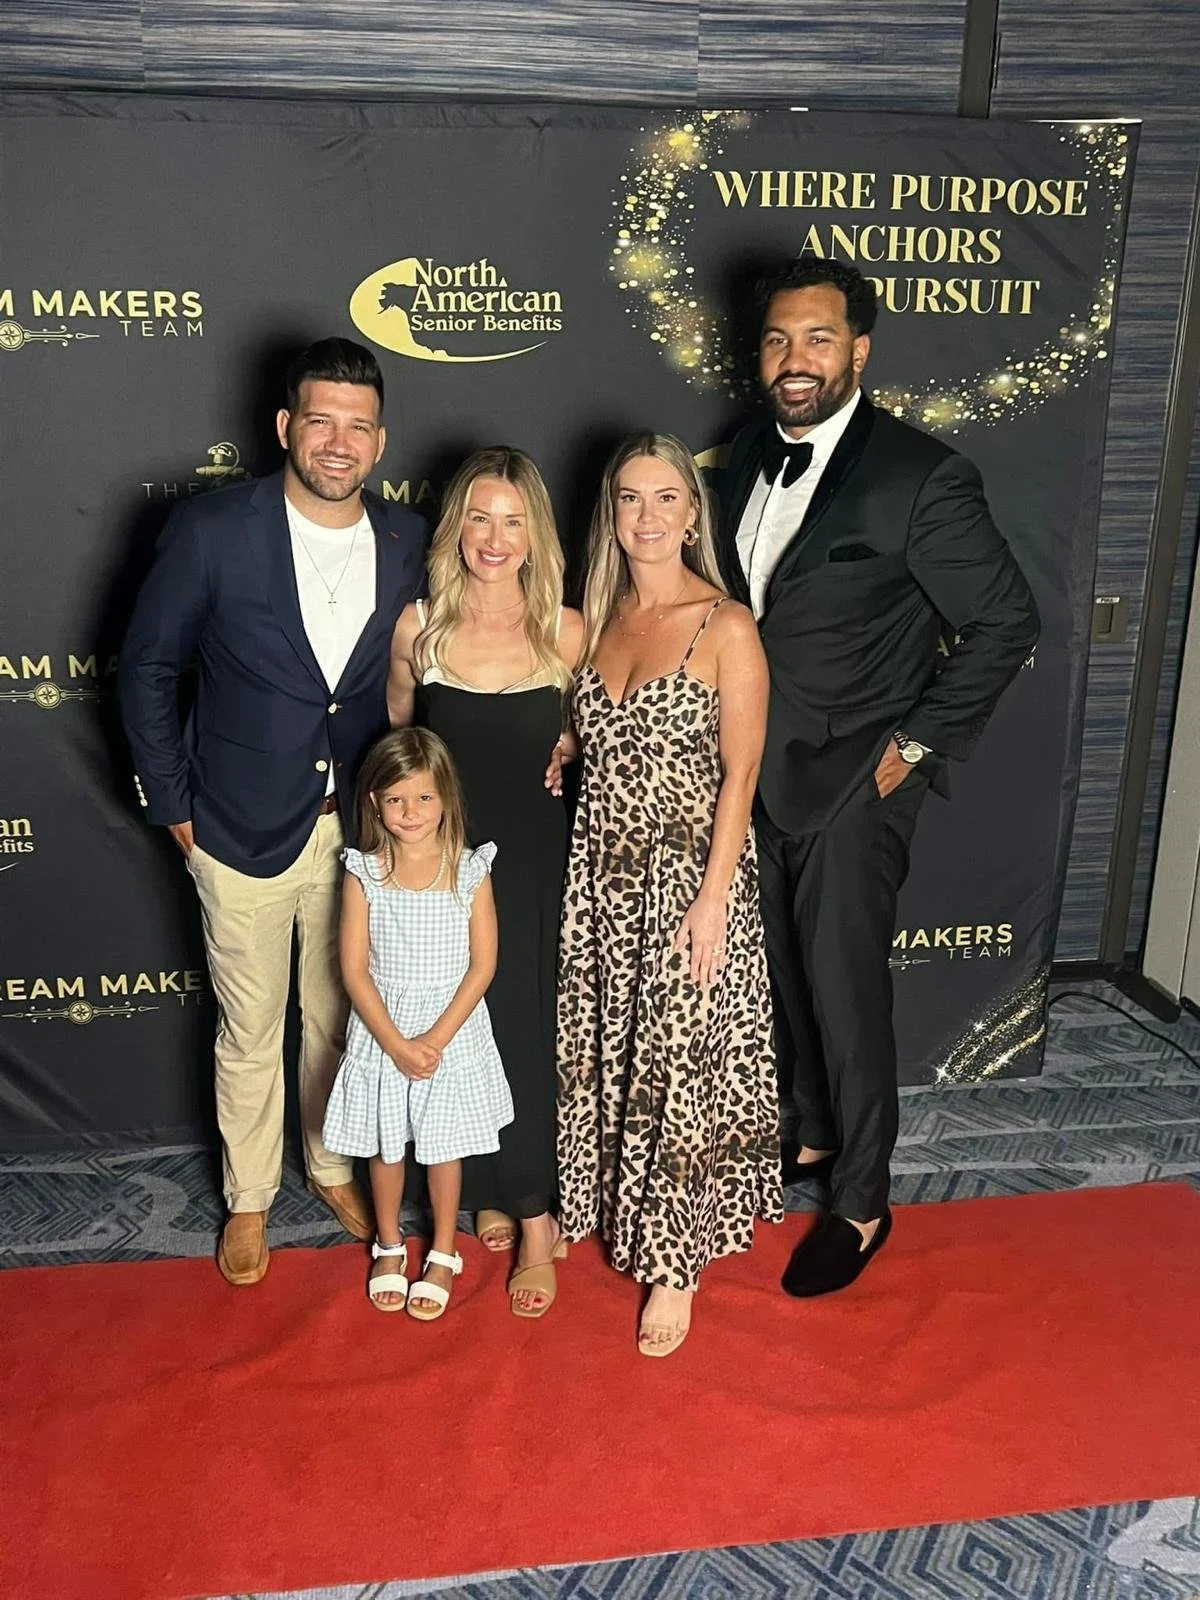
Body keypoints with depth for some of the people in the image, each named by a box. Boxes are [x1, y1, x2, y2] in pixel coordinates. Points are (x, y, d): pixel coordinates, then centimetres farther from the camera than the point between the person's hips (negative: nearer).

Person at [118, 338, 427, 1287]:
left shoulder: (409, 544, -5)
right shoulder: (212, 531, -14)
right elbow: (147, 668, -5)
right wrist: (174, 805, -5)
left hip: (362, 828, 3)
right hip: (243, 832, -2)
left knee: (339, 1017, 19)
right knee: (250, 1032, 13)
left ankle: (333, 1165, 43)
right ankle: (249, 1198, 36)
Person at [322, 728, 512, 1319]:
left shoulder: (470, 872, -10)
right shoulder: (363, 875, -8)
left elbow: (482, 965, -9)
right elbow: (354, 969, -8)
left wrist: (436, 1038, -15)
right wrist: (396, 1044, -14)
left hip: (452, 1032, -1)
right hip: (382, 1032, 1)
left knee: (443, 1148, 13)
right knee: (385, 1147, 16)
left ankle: (443, 1254, 33)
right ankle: (389, 1247, 39)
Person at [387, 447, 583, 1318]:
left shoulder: (566, 629, -5)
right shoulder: (420, 624, -4)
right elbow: (393, 732, 9)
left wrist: (565, 753, -6)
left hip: (536, 858, -1)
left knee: (529, 1027, 5)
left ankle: (533, 1215, 19)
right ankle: (489, 1190, 32)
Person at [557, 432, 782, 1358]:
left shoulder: (726, 627, -10)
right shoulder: (597, 619, 7)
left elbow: (740, 774, -12)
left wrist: (713, 899, -16)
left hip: (687, 874, -5)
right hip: (601, 872, 5)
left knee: (681, 1065, 4)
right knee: (605, 1054, 16)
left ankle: (676, 1262, 21)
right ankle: (611, 1207, 38)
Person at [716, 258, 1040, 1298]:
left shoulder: (921, 476, -17)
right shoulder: (752, 453, 4)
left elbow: (1006, 623, -12)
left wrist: (917, 744, -12)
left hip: (854, 785, -6)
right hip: (760, 775, 7)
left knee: (847, 995, 3)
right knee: (788, 978, 19)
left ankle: (860, 1203, 22)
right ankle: (818, 1136, 41)